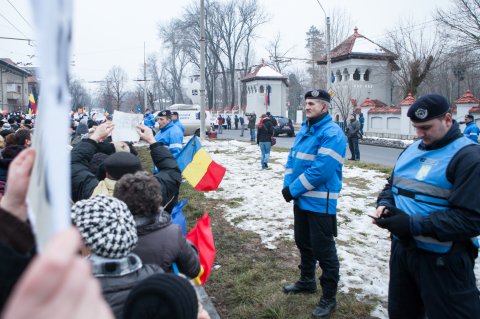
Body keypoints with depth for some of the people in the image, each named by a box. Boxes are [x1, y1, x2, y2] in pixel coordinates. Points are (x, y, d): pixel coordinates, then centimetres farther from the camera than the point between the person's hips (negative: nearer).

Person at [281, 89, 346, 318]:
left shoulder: (332, 133, -17)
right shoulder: (304, 129, 12)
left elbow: (321, 170, -25)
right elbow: (292, 158, 14)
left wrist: (293, 189, -18)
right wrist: (287, 185, -1)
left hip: (320, 202, -9)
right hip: (301, 199, 9)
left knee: (323, 250, 1)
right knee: (303, 242, 22)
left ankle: (329, 297, 16)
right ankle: (307, 281, 42)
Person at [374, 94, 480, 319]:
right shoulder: (411, 150, 9)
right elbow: (392, 185, 20)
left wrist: (413, 224, -26)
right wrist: (385, 204, -3)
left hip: (442, 261, -7)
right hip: (402, 249, 7)